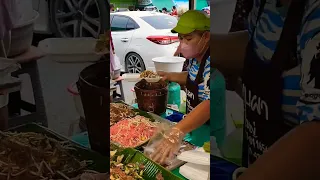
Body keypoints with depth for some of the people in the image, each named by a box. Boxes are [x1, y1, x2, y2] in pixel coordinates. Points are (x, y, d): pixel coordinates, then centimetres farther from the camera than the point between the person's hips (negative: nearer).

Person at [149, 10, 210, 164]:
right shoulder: (195, 57, -2)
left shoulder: (208, 63, -29)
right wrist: (169, 76, 3)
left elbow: (208, 103, -42)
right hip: (193, 127, 8)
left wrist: (177, 132, -54)